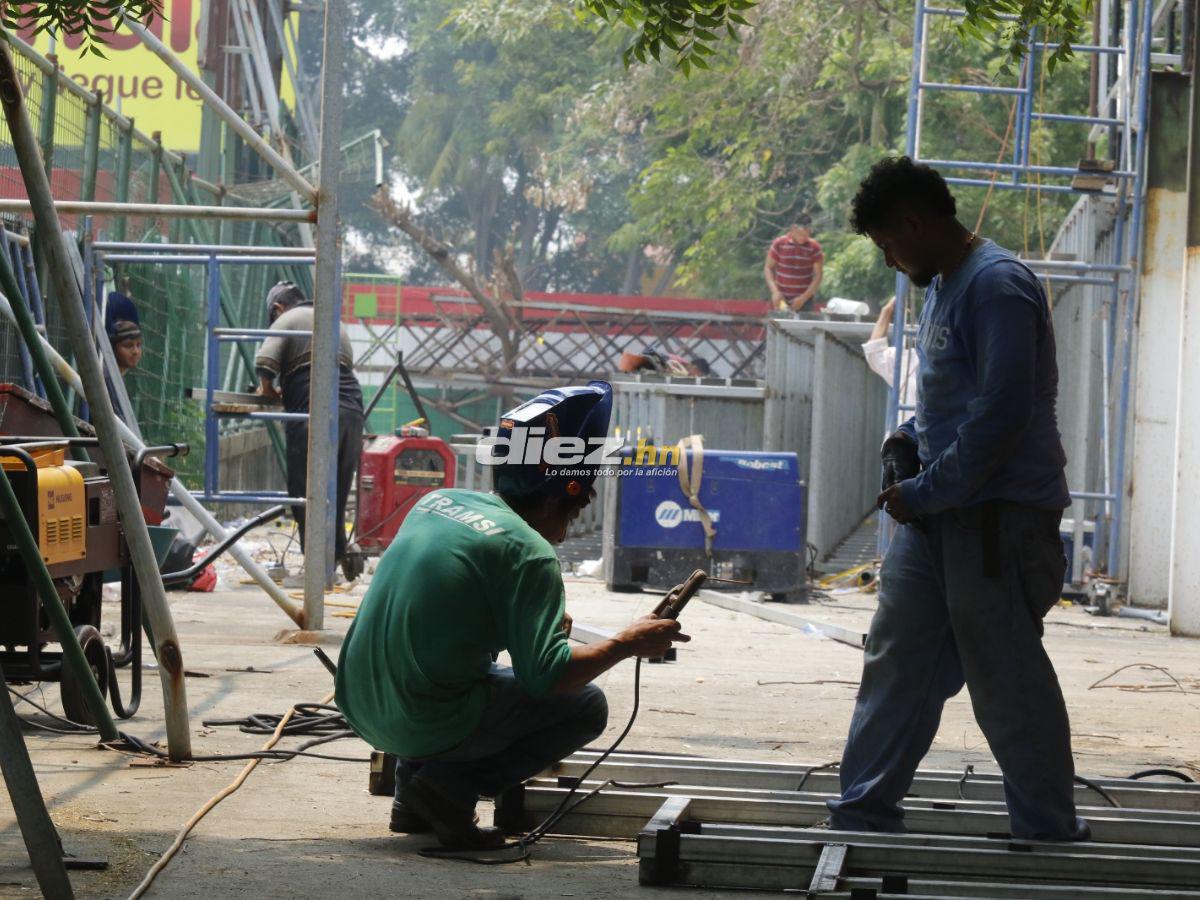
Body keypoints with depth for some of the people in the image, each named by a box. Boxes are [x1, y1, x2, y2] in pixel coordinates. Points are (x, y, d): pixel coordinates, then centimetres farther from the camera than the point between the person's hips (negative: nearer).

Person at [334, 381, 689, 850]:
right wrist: (628, 644, -3)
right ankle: (451, 785, -5)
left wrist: (540, 623, 27)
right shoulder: (529, 552, -13)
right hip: (424, 724, -7)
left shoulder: (437, 501, 10)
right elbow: (545, 676, -18)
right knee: (587, 705, 8)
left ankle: (413, 790, 17)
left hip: (359, 705, 7)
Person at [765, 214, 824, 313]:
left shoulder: (814, 248, -3)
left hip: (805, 300, 0)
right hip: (782, 299, 0)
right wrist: (774, 291, -11)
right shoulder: (779, 244, -2)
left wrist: (803, 298, -11)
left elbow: (818, 276, -2)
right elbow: (768, 268, 3)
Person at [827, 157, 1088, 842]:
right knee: (898, 664, 11)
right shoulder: (943, 286, 15)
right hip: (938, 515, 10)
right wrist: (909, 442, 9)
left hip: (1000, 516, -10)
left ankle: (1051, 834, 7)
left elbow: (1002, 413, -22)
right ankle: (865, 817, 18)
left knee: (1008, 682, -4)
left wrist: (927, 491, -17)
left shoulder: (998, 285, -16)